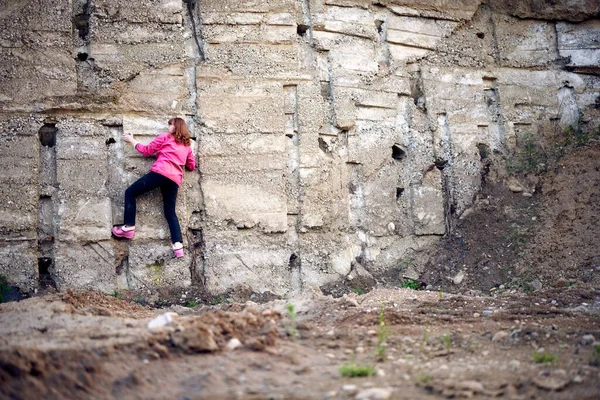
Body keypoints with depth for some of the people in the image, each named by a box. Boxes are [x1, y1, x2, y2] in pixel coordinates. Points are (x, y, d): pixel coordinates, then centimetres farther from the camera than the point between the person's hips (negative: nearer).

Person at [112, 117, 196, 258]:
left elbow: (147, 150, 15)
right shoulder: (187, 145, 25)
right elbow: (192, 165, 29)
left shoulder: (164, 137, 13)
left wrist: (132, 140, 27)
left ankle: (129, 227, -7)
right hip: (175, 179, 5)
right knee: (170, 212, 8)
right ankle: (178, 245, -10)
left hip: (160, 172, -5)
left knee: (130, 192, 6)